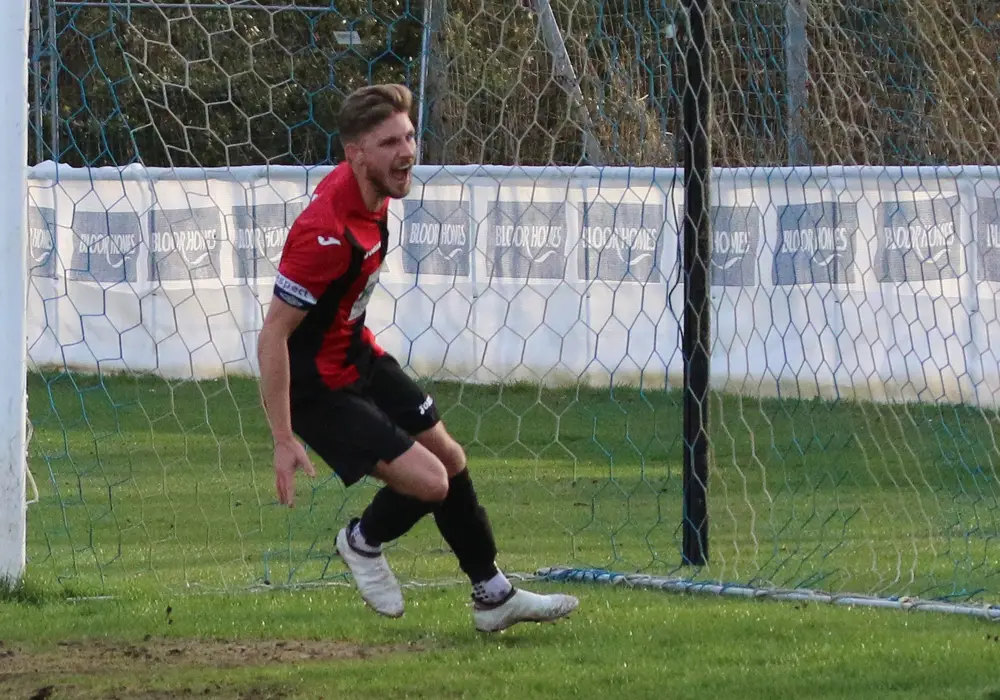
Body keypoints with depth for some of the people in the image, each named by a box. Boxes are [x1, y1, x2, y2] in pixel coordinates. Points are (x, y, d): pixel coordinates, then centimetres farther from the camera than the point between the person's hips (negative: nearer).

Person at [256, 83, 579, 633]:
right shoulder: (327, 233, -33)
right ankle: (363, 543, 17)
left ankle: (493, 595, 32)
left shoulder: (370, 190, -5)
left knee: (450, 459, 16)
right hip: (318, 386, -10)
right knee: (429, 481, -15)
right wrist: (283, 440, -28)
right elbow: (272, 335, -29)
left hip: (358, 354, 10)